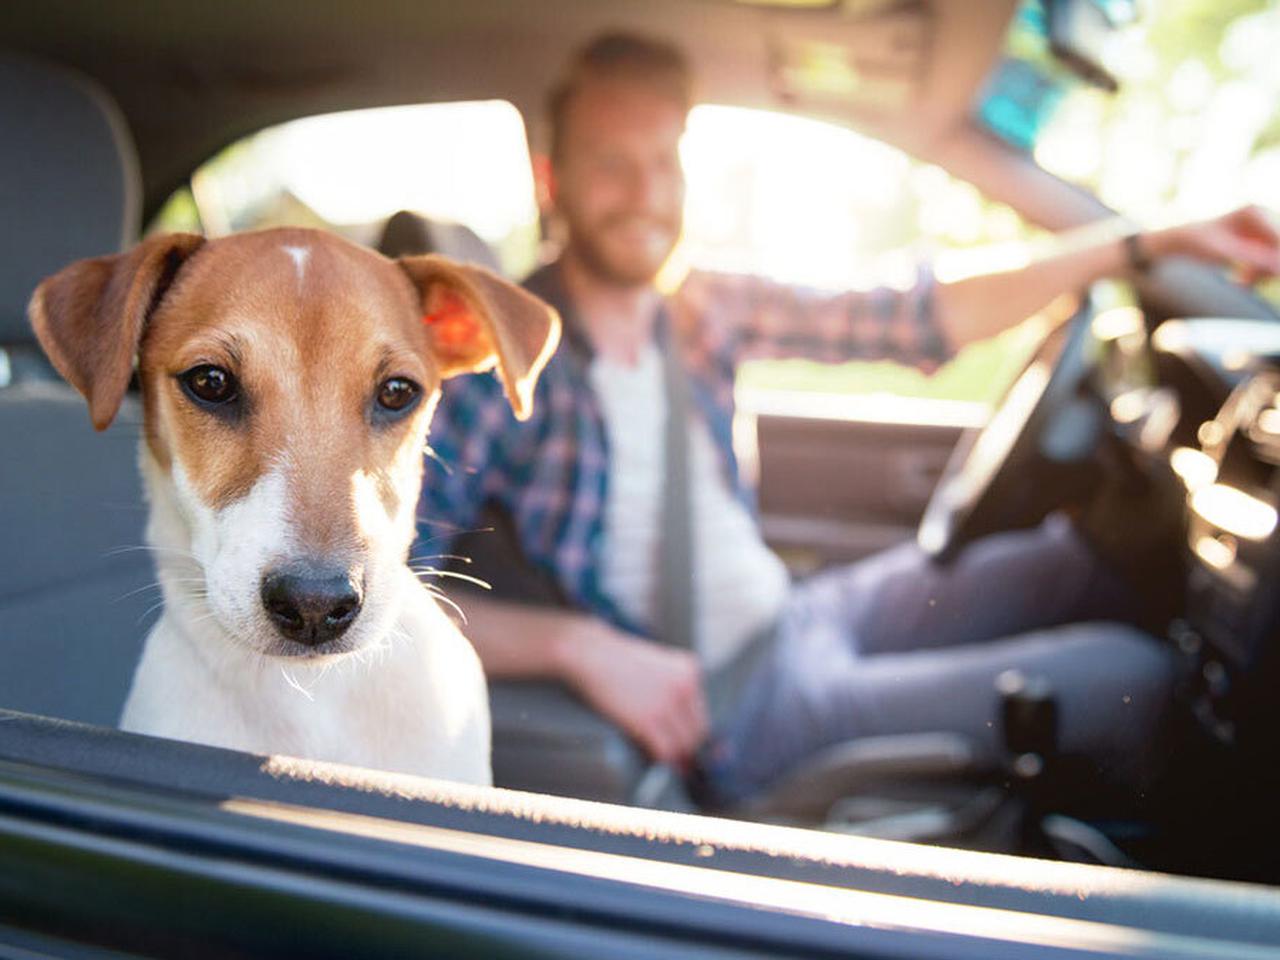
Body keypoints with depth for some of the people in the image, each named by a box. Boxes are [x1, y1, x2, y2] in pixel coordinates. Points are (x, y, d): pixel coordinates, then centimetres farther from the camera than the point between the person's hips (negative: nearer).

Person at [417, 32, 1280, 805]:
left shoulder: (706, 311, 0)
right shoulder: (501, 359, -18)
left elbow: (921, 321, 1)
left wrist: (1153, 245, 0)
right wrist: (580, 644, -30)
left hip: (792, 612, 7)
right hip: (728, 711, -7)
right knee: (1130, 675, -10)